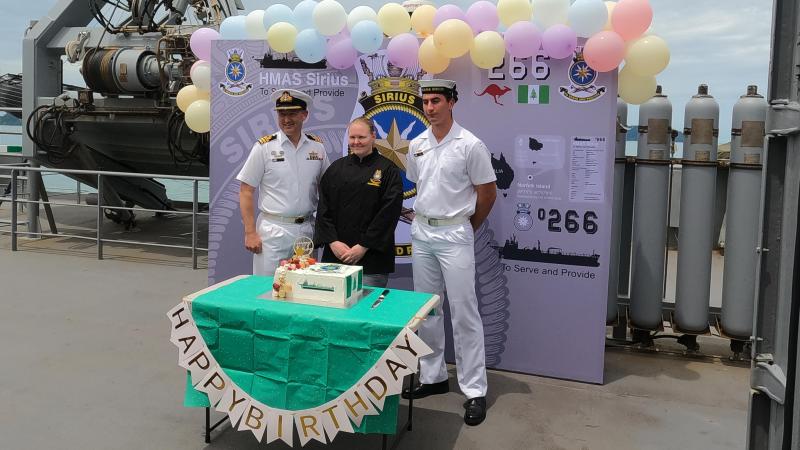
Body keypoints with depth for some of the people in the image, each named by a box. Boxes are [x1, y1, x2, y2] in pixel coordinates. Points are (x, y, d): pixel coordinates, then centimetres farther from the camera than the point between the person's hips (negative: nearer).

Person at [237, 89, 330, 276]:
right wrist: (250, 233, -8)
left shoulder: (317, 147, 6)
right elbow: (246, 192, -3)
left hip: (307, 230, 3)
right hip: (272, 231, -3)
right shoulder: (264, 147, -3)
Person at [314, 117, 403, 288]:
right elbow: (323, 208, 6)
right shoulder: (337, 168, 10)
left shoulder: (388, 170, -1)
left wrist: (364, 246, -11)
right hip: (335, 254, 3)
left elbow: (389, 212, -8)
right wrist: (333, 241, -6)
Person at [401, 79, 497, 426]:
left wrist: (467, 228, 6)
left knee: (464, 314, -3)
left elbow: (488, 192, -4)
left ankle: (474, 390, 5)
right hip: (421, 232, 6)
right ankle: (433, 377, 26)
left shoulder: (470, 145, -10)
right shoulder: (416, 145, 6)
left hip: (454, 235, -6)